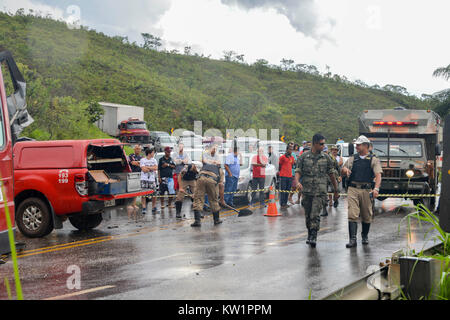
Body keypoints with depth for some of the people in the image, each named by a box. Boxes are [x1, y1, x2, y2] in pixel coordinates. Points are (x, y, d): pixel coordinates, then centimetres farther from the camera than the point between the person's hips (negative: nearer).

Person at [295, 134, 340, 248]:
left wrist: (336, 190, 16)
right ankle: (310, 234, 27)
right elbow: (298, 171, 0)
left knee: (315, 215, -14)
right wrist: (297, 181, -22)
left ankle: (313, 237, -13)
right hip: (306, 191, 1)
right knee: (308, 216, 10)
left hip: (320, 191, -1)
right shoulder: (303, 157, 4)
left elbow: (331, 174, 12)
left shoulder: (326, 157, 5)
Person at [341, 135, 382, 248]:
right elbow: (342, 171, 20)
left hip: (366, 190, -1)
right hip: (353, 189, 1)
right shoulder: (352, 159, 14)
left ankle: (365, 236, 29)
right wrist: (345, 170, -5)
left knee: (367, 216, 9)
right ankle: (352, 239, -12)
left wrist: (376, 189, -20)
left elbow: (378, 175, -5)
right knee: (352, 215, -10)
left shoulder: (374, 160, 5)